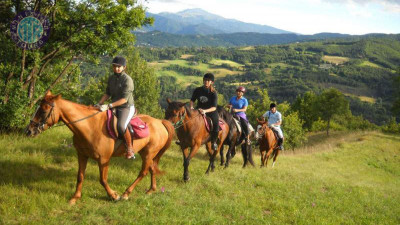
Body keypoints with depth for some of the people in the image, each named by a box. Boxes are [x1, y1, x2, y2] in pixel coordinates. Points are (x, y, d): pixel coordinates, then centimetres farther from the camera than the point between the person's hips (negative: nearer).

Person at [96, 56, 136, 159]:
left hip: (127, 107, -8)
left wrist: (110, 105, -29)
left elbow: (124, 99, -21)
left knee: (121, 125, -33)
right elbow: (107, 94, 14)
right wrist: (99, 104, 0)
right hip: (115, 107, 8)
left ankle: (130, 148, -15)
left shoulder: (127, 80, -15)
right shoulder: (111, 78, 8)